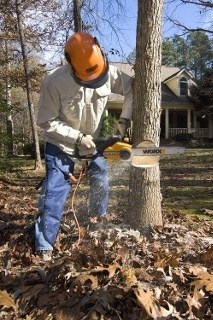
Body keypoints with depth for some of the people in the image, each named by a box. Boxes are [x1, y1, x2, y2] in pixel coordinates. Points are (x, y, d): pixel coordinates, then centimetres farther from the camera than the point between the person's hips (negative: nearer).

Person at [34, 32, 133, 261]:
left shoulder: (109, 72, -19)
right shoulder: (54, 82, -30)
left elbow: (132, 88, -4)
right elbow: (46, 122, -22)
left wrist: (125, 119, -16)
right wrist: (78, 138, -26)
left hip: (92, 141, 5)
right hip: (61, 144, -4)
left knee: (101, 179, 15)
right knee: (55, 192, -9)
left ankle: (99, 217, 42)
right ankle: (44, 247, 2)